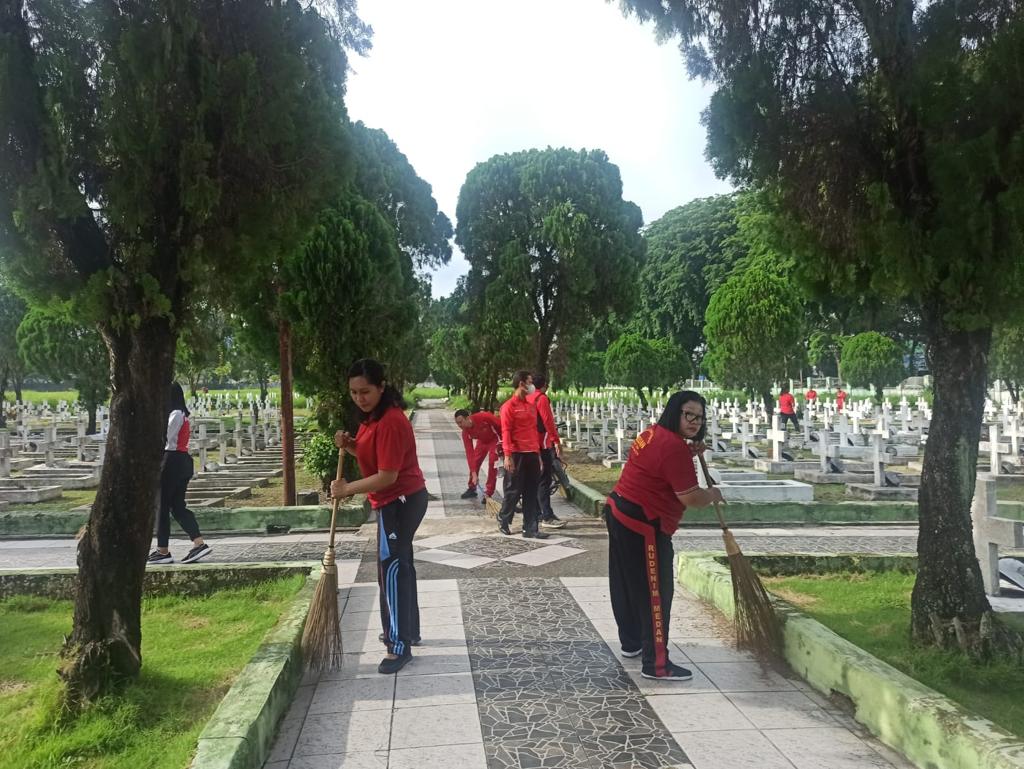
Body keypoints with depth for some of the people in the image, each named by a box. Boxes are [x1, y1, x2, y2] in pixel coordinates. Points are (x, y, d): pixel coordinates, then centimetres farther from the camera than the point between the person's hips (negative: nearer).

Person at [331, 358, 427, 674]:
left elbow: (387, 476, -26)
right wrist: (349, 445, -2)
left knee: (392, 569, -7)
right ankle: (407, 630, 32)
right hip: (398, 501, 10)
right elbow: (371, 456, 17)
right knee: (400, 565, 19)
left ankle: (400, 645, 0)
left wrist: (348, 489, -18)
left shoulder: (390, 422, -25)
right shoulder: (371, 416, 7)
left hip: (401, 501, -10)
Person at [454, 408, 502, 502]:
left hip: (494, 439, -5)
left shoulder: (484, 417, -39)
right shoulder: (465, 433, -23)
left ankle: (489, 493, -5)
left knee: (492, 462, -14)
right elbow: (469, 453, -24)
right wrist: (474, 473, -29)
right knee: (474, 462, -1)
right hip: (482, 441, 5)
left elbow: (501, 425, -24)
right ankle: (472, 489, 18)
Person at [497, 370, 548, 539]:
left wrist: (538, 453, 16)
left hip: (532, 454, 7)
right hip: (517, 455, -7)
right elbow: (506, 432, -11)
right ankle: (503, 520, 25)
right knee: (513, 490, 4)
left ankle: (530, 529, 11)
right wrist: (508, 455, -18)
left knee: (531, 493, 6)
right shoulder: (509, 406, -6)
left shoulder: (532, 406, 15)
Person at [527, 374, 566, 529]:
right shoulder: (542, 399, -13)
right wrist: (557, 442, -17)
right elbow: (548, 422, -19)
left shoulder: (528, 399, 13)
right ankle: (547, 517, -12)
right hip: (543, 444, -9)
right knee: (544, 480, -10)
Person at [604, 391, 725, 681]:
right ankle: (656, 664, 4)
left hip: (619, 513, 11)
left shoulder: (655, 433, 10)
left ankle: (631, 643, 37)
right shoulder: (674, 447, -20)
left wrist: (690, 454, 14)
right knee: (655, 594, -3)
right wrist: (713, 495, 0)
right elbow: (690, 497, -20)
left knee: (627, 585, 21)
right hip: (642, 527, -10)